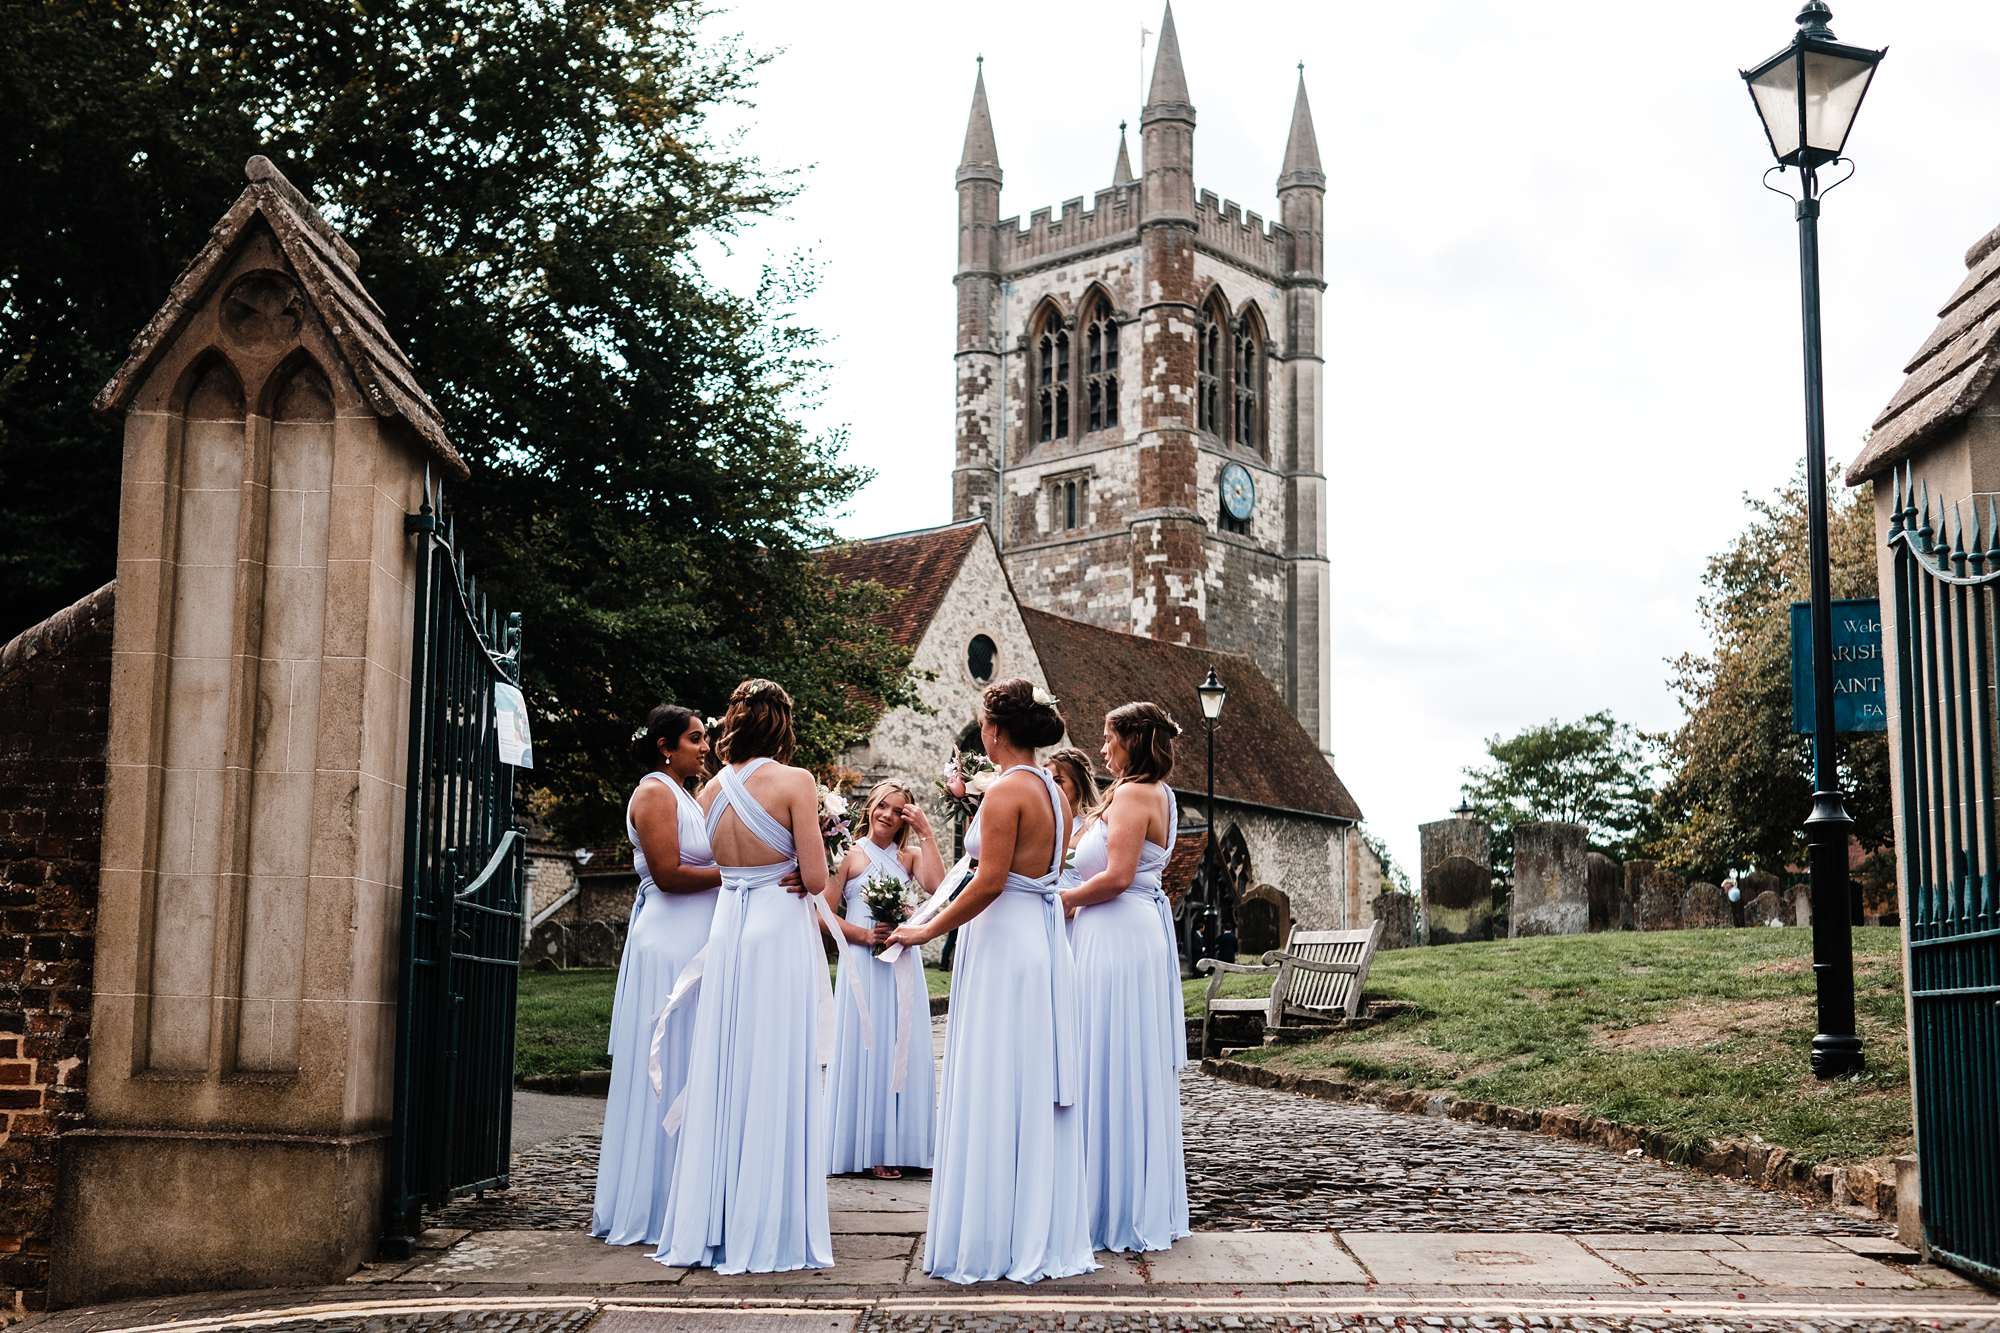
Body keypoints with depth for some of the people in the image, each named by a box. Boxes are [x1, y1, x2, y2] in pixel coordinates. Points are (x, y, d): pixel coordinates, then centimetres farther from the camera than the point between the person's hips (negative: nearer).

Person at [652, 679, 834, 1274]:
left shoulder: (712, 789, 7)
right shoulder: (794, 782, -9)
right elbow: (815, 879, -11)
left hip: (725, 933, 5)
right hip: (780, 934, -5)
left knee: (722, 1077, 10)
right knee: (775, 1080, 1)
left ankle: (709, 1226, 15)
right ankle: (767, 1230, 5)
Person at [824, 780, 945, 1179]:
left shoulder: (909, 856, 10)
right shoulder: (851, 854, 0)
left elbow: (937, 886, -10)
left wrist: (927, 833, -9)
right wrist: (864, 935, -14)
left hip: (902, 966, 4)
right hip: (862, 964, -4)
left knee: (902, 1051, 5)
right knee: (866, 1049, -1)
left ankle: (898, 1144, 11)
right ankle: (868, 1150, 3)